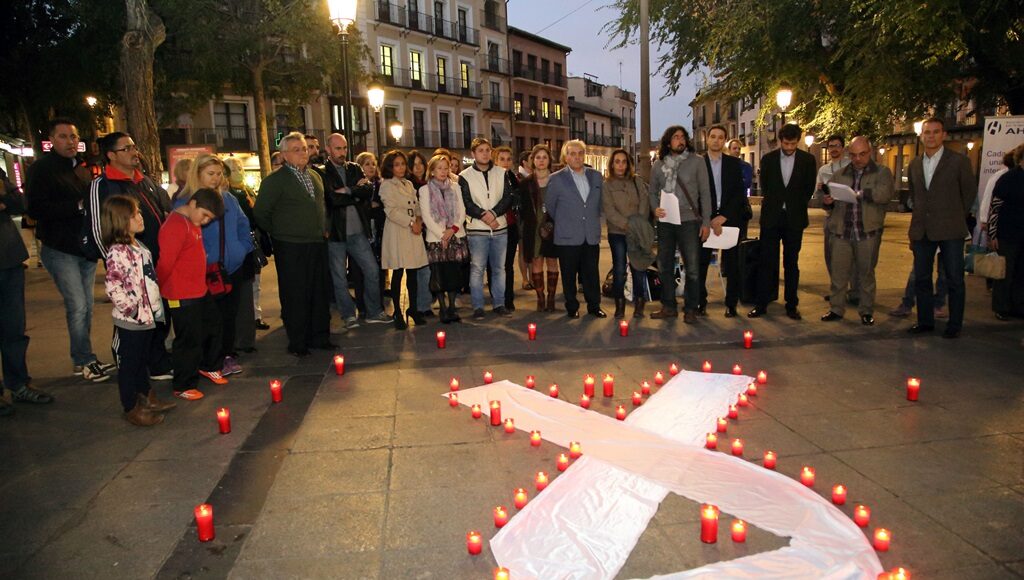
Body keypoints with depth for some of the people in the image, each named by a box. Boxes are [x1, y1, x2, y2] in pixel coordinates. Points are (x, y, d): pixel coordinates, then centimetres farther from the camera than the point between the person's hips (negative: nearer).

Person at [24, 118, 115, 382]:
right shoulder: (41, 169, -6)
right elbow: (36, 209, -16)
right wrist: (77, 205, -18)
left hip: (86, 248, 6)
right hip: (60, 249, -6)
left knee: (85, 307, 10)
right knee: (78, 306, -8)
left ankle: (82, 360, 20)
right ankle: (86, 361, 4)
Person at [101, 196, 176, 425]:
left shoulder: (139, 247, 10)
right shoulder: (117, 251, -19)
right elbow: (112, 286, -25)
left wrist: (156, 306, 14)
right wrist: (132, 310, -20)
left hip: (149, 317, 9)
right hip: (130, 322, -9)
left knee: (144, 361, 21)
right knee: (129, 365, 6)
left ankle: (147, 398, 36)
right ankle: (131, 409, 19)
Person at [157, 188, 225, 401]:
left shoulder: (193, 222, 9)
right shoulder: (175, 226, -21)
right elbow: (165, 264, -22)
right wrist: (155, 292, -16)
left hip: (200, 291, 10)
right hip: (182, 296, -10)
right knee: (189, 340, 1)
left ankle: (208, 366, 42)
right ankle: (184, 387, 16)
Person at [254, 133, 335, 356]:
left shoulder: (315, 177, 13)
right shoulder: (274, 180, -7)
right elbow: (260, 213, -8)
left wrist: (321, 232, 14)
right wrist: (279, 233, 0)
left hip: (317, 245, 6)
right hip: (291, 248, -6)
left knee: (321, 292, 10)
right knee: (295, 296, 1)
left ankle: (320, 336, 22)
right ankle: (297, 343, 12)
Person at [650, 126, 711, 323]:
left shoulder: (696, 162, 0)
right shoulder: (659, 165, 7)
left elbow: (705, 192, 0)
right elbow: (653, 191, 15)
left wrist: (706, 222, -5)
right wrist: (655, 208, -6)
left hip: (689, 221, -3)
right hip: (665, 222, 3)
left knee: (692, 267, 0)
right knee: (665, 266, 9)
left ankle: (690, 308, 11)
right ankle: (669, 307, 21)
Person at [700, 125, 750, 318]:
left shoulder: (734, 163, 9)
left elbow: (739, 193, 3)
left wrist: (723, 217, -10)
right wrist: (709, 220, -9)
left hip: (730, 218, 1)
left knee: (732, 264, 3)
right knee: (700, 262, -3)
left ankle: (731, 304, 11)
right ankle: (700, 302, 7)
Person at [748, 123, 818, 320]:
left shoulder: (807, 160, 3)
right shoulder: (768, 159, 4)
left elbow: (809, 188, 7)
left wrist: (796, 207, 4)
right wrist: (772, 205, 8)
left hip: (794, 219, 0)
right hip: (771, 217, 0)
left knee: (791, 263, 6)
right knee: (766, 262, -1)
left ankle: (792, 305, 12)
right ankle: (761, 304, 3)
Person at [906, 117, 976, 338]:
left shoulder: (959, 161, -4)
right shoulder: (914, 164, 9)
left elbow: (970, 192, 4)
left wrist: (957, 218, 10)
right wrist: (917, 222, 12)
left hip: (950, 230, -4)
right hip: (922, 231, 4)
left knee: (954, 280, 2)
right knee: (921, 279, 9)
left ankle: (954, 325, 12)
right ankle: (925, 321, 20)